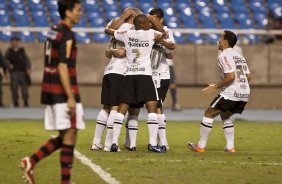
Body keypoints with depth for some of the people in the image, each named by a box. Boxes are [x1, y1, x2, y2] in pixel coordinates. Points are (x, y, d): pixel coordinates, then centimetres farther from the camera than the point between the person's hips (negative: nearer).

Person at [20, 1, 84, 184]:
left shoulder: (53, 31, 15)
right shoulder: (67, 34, -13)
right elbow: (62, 67, -19)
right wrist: (71, 97, -21)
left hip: (50, 91, 9)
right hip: (63, 93, -9)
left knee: (64, 136, 14)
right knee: (70, 135, -3)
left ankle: (31, 161, 3)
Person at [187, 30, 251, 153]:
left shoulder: (224, 56, -8)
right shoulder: (239, 56, 19)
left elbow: (231, 76, -19)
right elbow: (248, 76, 16)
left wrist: (216, 87, -11)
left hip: (231, 93, -8)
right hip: (245, 94, 8)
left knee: (209, 114, 3)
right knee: (225, 116, 24)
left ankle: (200, 146, 4)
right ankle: (230, 147, 15)